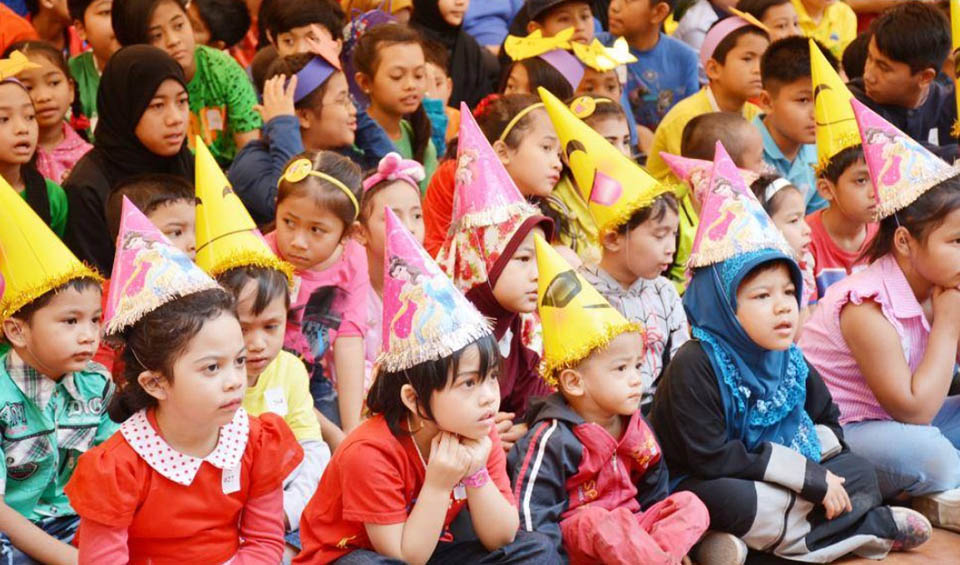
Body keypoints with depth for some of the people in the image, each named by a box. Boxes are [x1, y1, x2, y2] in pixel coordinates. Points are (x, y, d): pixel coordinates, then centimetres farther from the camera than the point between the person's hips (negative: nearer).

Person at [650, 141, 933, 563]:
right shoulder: (695, 366, -21)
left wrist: (809, 463, -8)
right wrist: (809, 478, -23)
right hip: (699, 489, -7)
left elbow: (825, 418, 16)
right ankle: (869, 528, -20)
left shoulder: (788, 359, 1)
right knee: (730, 499, -38)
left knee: (859, 471, 1)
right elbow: (713, 457, -28)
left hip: (774, 483, 8)